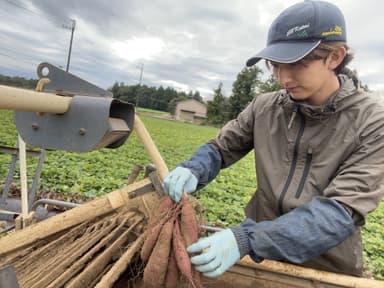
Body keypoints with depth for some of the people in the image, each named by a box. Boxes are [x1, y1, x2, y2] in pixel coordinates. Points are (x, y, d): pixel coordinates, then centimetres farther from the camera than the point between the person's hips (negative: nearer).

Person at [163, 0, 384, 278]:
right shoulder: (264, 107, -8)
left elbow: (341, 211, -25)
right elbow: (220, 148, 0)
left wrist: (245, 239, -36)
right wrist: (192, 170, -23)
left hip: (328, 269, -2)